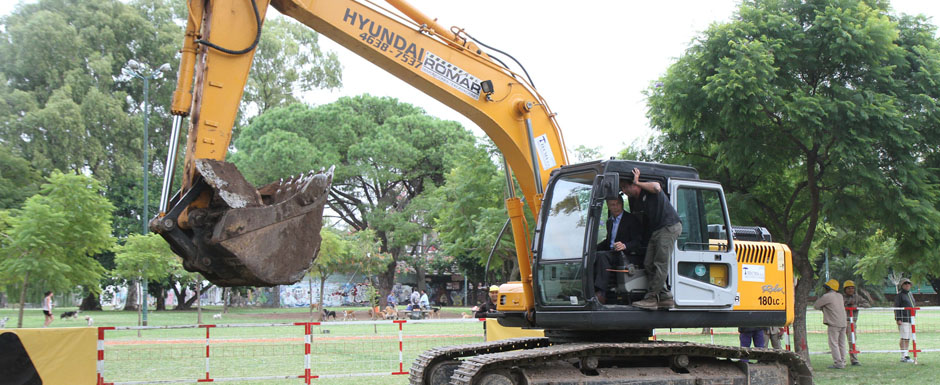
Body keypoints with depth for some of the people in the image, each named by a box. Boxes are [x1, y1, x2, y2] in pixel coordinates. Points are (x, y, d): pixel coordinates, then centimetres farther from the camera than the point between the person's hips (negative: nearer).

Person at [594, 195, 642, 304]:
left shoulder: (631, 219, -2)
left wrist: (624, 246, -30)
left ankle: (600, 293, -44)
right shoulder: (609, 221, 20)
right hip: (611, 253, 7)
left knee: (601, 255, -35)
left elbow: (637, 242, -9)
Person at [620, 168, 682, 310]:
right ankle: (665, 297, 6)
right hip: (656, 230, 10)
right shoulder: (636, 199, 18)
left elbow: (656, 187, -27)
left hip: (670, 226, -10)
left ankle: (651, 298, -14)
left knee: (660, 263, -12)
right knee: (649, 264, 4)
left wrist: (637, 182, -15)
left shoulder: (648, 189, -6)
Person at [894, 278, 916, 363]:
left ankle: (905, 355, 12)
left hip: (910, 319, 8)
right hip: (903, 319, -8)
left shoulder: (910, 294, 19)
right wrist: (898, 319, -17)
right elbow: (896, 307, -10)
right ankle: (903, 356, -11)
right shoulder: (899, 295, -6)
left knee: (908, 338, 8)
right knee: (904, 338, -11)